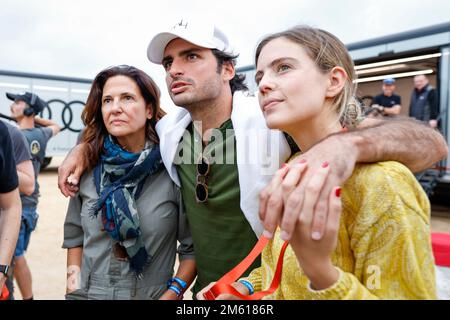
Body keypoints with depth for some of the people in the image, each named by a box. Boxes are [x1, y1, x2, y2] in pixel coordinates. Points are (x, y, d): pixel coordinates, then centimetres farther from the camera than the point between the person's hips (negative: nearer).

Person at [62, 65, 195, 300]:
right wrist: (74, 286, -1)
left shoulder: (174, 168, -16)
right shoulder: (88, 167, -5)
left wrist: (172, 294, -20)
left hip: (151, 294, -2)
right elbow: (74, 235, 6)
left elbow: (192, 248, -11)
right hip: (87, 293, 3)